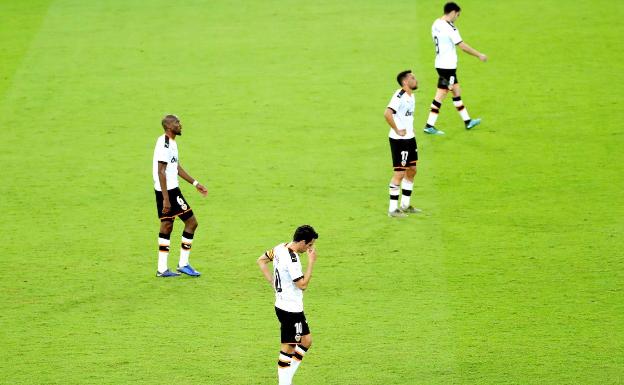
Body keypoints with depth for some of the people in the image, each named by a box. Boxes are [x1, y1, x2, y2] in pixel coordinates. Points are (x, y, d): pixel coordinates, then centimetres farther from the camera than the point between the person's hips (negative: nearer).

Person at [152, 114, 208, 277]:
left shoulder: (170, 142, 14)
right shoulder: (164, 144, -17)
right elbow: (161, 172, -21)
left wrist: (195, 183, 25)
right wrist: (166, 199, -23)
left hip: (165, 191, 10)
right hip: (169, 190, -10)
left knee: (166, 226, 11)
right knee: (191, 222, -4)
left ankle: (162, 269, 13)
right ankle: (183, 264, 1)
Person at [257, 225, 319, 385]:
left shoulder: (280, 248, 3)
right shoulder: (292, 259, -25)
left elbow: (261, 260, 16)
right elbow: (302, 284, -22)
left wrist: (274, 282, 13)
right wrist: (311, 262, -18)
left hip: (282, 304, 10)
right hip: (291, 310, -10)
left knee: (306, 340, 18)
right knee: (288, 348, -1)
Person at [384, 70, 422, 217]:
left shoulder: (411, 96, 11)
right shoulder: (399, 96, -19)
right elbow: (387, 113, -31)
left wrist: (410, 129, 13)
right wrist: (397, 131, -23)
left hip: (409, 138, 10)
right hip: (399, 139, -10)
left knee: (412, 170, 15)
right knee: (399, 173, -6)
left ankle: (405, 205, 27)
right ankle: (393, 209, 1)